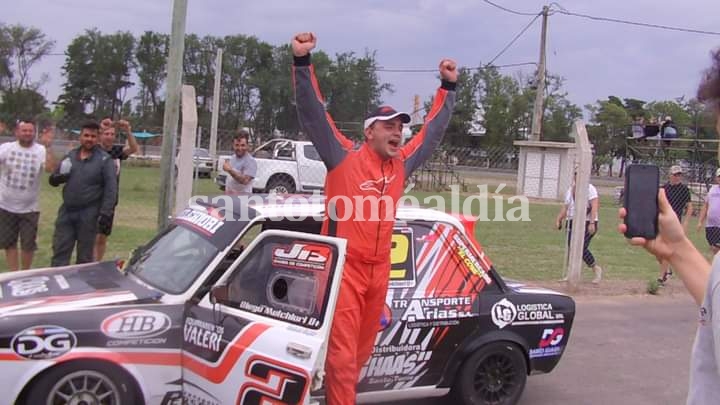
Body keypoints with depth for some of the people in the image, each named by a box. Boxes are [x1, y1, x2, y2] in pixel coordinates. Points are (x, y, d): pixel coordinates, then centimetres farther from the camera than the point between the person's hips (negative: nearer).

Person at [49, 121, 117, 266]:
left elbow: (111, 188, -10)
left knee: (84, 256, 6)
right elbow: (52, 179, 16)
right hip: (66, 211, 4)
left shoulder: (104, 160, -5)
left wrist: (105, 212, -18)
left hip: (89, 215, -4)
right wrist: (58, 178, -9)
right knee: (59, 251, 4)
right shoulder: (70, 156, 10)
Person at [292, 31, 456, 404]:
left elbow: (432, 132, 21)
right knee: (342, 352, -6)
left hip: (379, 270, 6)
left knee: (363, 349, 15)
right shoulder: (343, 157, -5)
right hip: (344, 268, -6)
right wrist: (302, 62, -20)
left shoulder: (401, 165, 10)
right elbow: (313, 114, -11)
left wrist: (448, 87, 23)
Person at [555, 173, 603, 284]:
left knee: (581, 248, -15)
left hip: (587, 223, -6)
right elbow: (565, 207, 18)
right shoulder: (570, 190, 14)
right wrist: (558, 219, 6)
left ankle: (596, 269, 4)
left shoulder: (590, 188, -7)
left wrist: (592, 223, -23)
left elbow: (594, 206, -15)